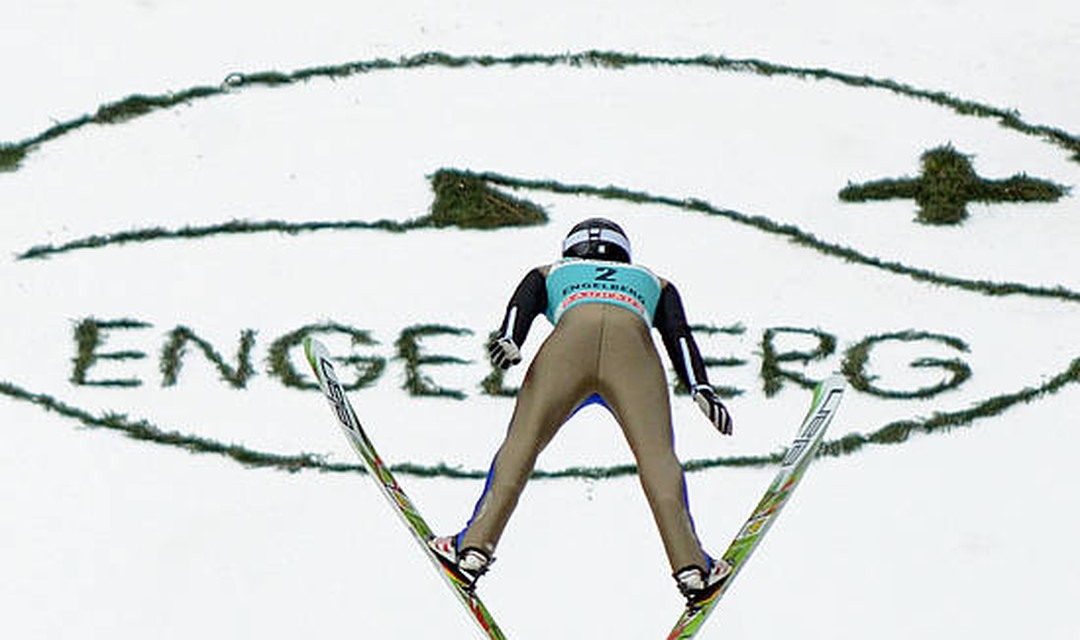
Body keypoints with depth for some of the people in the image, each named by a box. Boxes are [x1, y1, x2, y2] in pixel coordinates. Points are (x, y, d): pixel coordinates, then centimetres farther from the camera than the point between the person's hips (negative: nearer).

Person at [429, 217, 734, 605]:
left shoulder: (549, 274, 41)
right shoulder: (654, 283, 43)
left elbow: (522, 304, 18)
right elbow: (678, 333, 24)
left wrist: (509, 340, -2)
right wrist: (701, 388, 9)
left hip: (571, 338, 0)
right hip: (634, 344, 0)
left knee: (522, 442, 8)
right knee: (658, 456, -1)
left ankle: (475, 547, 3)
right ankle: (690, 566, -13)